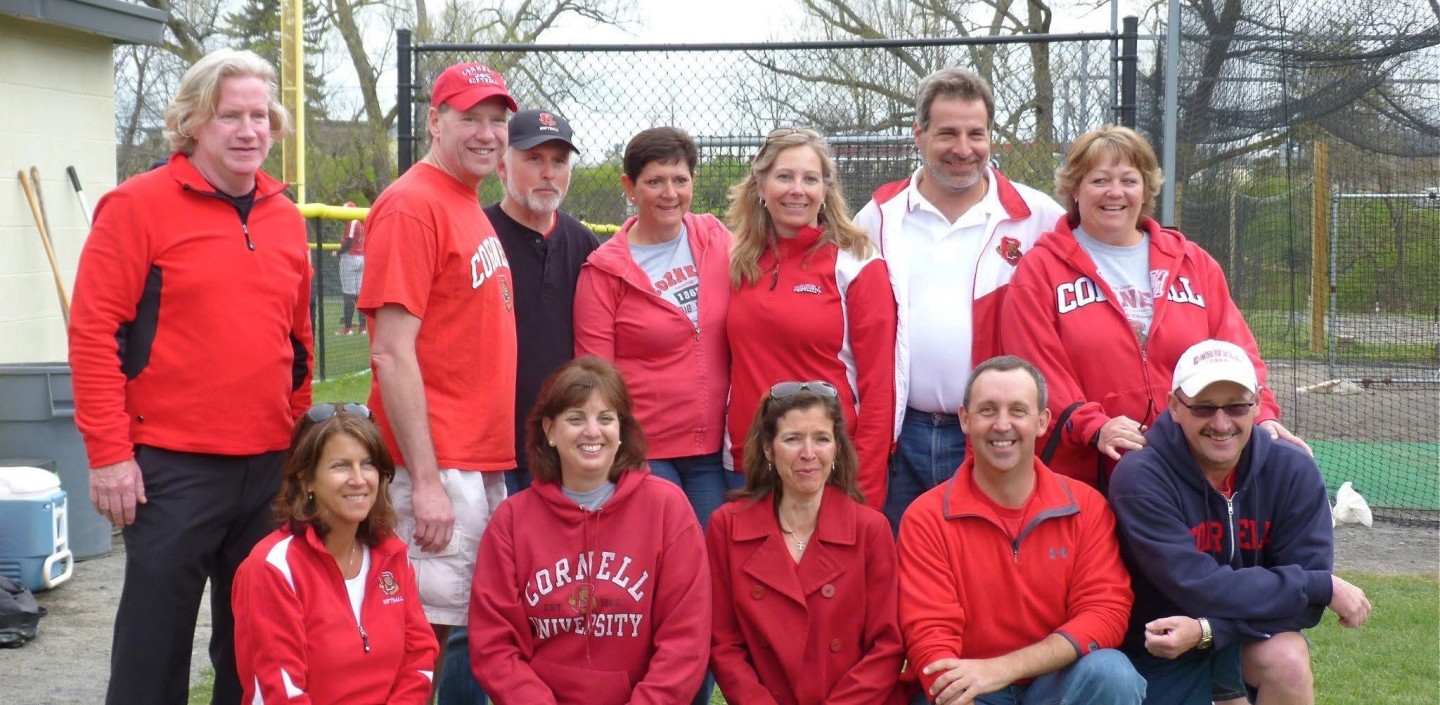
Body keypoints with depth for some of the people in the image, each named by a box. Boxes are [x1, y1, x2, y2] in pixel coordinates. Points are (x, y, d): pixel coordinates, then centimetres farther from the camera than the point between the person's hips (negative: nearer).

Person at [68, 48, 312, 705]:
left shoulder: (286, 218, 11)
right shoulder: (139, 205, -6)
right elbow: (93, 331, -10)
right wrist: (109, 453, -13)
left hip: (271, 467, 5)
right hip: (173, 469, -5)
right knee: (155, 641, 2)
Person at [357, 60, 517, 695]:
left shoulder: (471, 208, 15)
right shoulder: (411, 205, -11)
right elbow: (393, 354, -17)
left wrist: (488, 461, 13)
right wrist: (426, 480, -19)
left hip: (487, 466, 9)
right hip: (440, 469, -9)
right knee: (427, 635, -5)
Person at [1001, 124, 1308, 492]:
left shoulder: (1193, 263, 15)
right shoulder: (1040, 269, 3)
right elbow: (1037, 366, -7)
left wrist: (1260, 414, -9)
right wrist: (1093, 427, -20)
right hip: (1083, 474, -3)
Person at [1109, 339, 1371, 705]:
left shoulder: (1292, 471, -12)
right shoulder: (1142, 478, -21)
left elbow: (1304, 601, -15)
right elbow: (1202, 589, -26)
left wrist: (1206, 629, -29)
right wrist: (1323, 586, -21)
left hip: (1254, 637, 2)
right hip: (1159, 652, -2)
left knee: (1287, 660, -29)